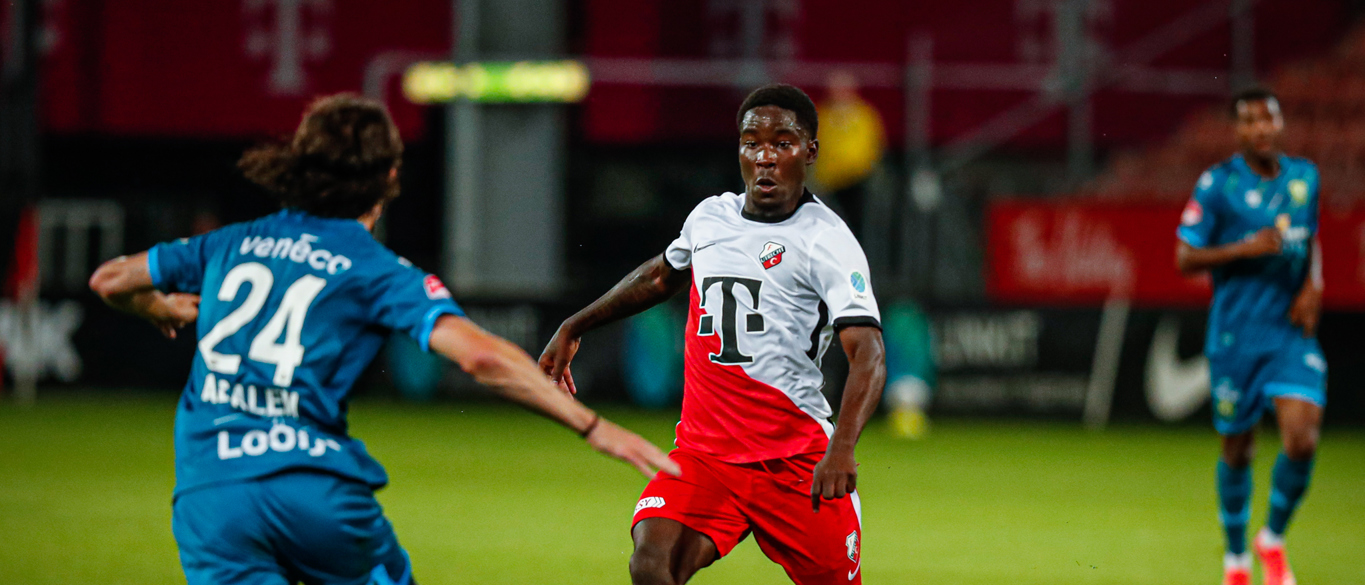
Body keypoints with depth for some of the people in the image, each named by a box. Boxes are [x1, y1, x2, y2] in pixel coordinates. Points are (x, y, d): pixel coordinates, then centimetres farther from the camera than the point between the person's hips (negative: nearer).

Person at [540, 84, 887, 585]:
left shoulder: (826, 240, -9)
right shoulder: (710, 216, 9)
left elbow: (868, 355, -20)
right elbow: (662, 275, 33)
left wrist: (843, 446, -36)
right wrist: (573, 328, 35)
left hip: (797, 461, -3)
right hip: (703, 451, 3)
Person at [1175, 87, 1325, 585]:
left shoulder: (1304, 177, 6)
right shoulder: (1218, 183, -7)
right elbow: (1185, 259, -8)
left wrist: (1313, 286, 3)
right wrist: (1246, 248, -21)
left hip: (1292, 332, 2)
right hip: (1235, 334, -2)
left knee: (1302, 440, -15)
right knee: (1237, 450, 7)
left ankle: (1273, 539, 10)